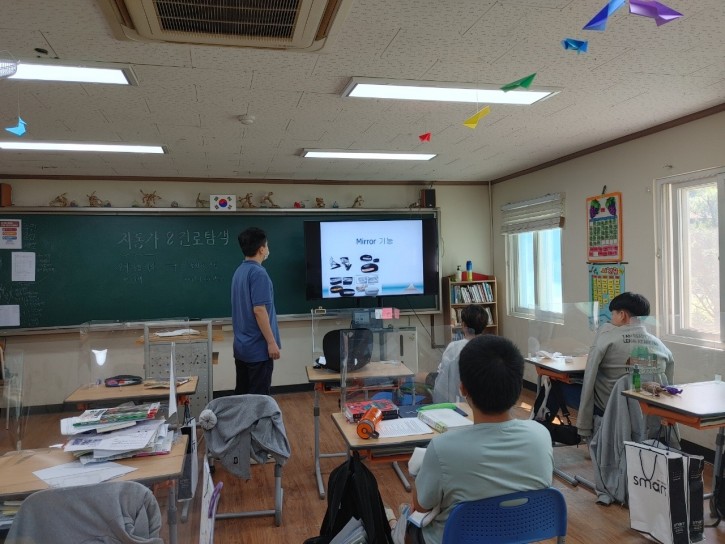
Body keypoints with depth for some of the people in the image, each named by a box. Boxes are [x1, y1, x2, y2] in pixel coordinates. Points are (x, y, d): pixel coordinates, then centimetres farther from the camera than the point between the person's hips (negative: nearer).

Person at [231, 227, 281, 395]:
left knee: (241, 394, 15)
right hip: (258, 347, -9)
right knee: (258, 397, -1)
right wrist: (271, 342, -17)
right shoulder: (258, 273, -17)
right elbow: (259, 310, -22)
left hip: (242, 345, 9)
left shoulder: (239, 271, 11)